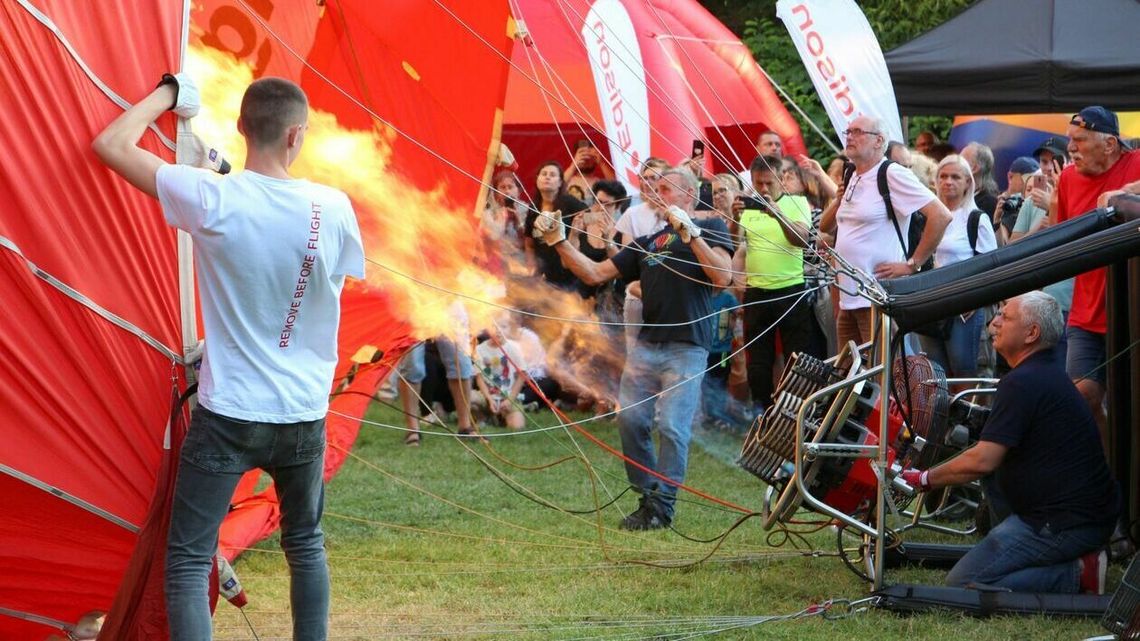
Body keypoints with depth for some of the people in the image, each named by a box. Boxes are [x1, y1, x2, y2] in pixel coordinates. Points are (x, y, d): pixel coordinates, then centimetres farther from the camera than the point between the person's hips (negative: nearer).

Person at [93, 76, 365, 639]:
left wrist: (168, 93, 7)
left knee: (188, 561, 1)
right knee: (306, 545, 23)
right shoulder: (333, 208, -9)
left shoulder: (211, 200, -14)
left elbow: (110, 145, -6)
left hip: (228, 415, -3)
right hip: (305, 417, 3)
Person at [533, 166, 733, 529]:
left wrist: (689, 233, -14)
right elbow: (595, 274, 19)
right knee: (631, 420, -1)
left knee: (672, 426, -11)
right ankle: (648, 496, 11)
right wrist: (560, 243, 9)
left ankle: (662, 507, -4)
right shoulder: (648, 242, 23)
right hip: (647, 345, 6)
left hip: (687, 347, -6)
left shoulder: (709, 228, 7)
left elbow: (723, 277, -11)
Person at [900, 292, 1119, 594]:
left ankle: (1077, 576, -12)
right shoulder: (1050, 374, 17)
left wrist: (926, 478, -11)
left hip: (1065, 524, -10)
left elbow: (982, 461, -22)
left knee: (963, 582, -11)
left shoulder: (1022, 383, -17)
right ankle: (1080, 564, 8)